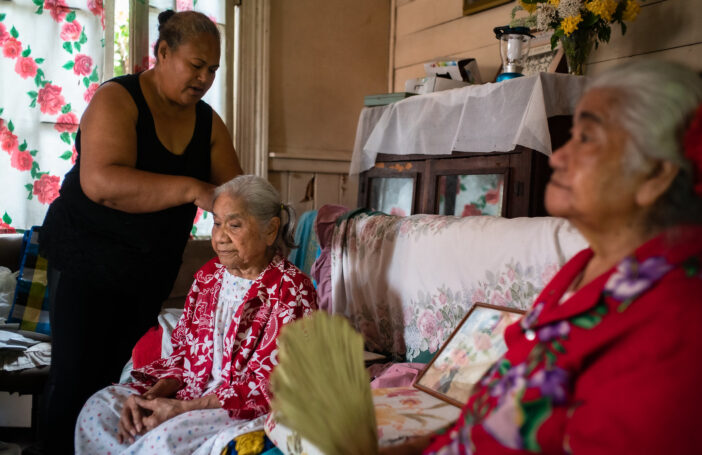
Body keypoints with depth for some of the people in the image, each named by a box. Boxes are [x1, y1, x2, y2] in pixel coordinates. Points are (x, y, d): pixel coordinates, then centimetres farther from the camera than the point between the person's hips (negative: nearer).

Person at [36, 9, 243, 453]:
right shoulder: (118, 99, -14)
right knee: (76, 379, -5)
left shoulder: (209, 123, 4)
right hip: (89, 255, -5)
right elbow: (100, 181, -29)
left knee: (113, 375, 10)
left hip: (155, 267, 5)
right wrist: (191, 190, -35)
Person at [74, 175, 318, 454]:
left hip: (249, 411, -7)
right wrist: (152, 393, -8)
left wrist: (182, 408, -20)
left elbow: (266, 386, -17)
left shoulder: (292, 291, -13)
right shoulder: (209, 275, 10)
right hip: (192, 392, 7)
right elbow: (183, 352, 13)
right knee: (99, 408, -10)